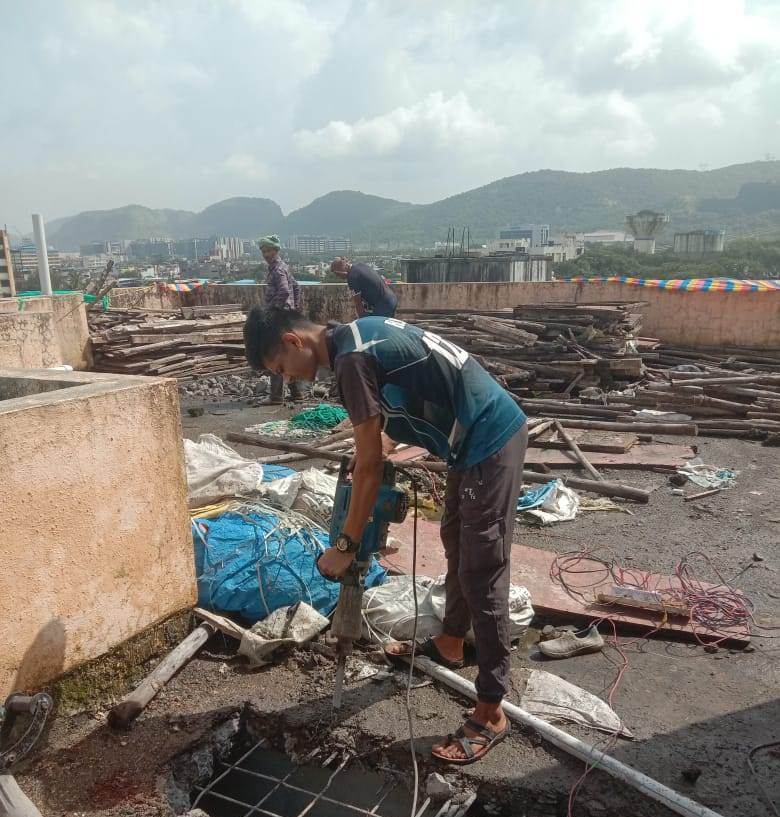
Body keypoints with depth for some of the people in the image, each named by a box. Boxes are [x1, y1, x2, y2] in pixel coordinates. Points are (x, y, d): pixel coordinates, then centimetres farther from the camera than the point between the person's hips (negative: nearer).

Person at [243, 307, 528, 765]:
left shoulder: (351, 359, -20)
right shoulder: (359, 334, 9)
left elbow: (370, 465, -17)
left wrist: (346, 545, -9)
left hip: (491, 442, -10)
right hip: (481, 435, 10)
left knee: (481, 575, -4)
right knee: (457, 545, 24)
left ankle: (491, 714, 9)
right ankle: (450, 645, 44)